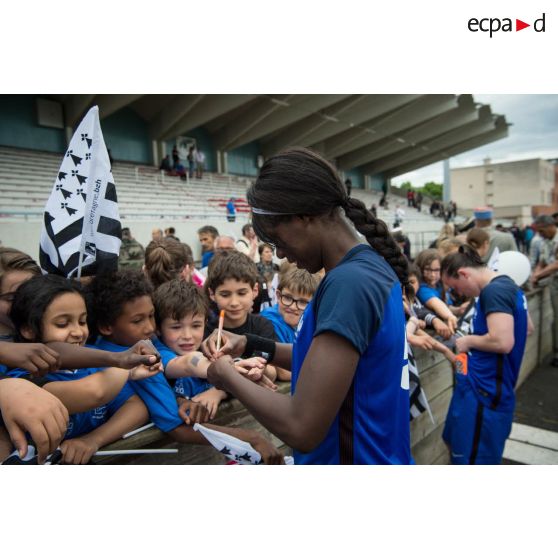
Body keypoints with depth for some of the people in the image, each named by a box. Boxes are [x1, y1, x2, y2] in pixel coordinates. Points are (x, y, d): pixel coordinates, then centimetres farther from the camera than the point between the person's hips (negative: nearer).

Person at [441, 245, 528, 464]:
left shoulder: (493, 292, -22)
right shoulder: (506, 285, 9)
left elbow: (503, 342, -32)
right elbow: (523, 328, 21)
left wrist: (469, 341, -14)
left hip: (484, 389, -10)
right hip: (484, 385, 10)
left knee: (473, 458, 6)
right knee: (458, 444, 22)